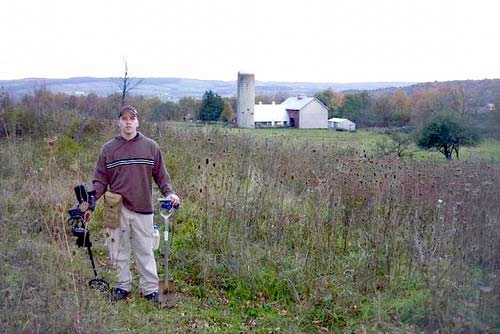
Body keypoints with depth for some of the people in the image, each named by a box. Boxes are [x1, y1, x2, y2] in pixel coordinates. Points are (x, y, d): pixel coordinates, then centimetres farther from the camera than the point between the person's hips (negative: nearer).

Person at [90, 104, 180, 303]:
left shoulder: (151, 147, 4)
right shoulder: (108, 149, 5)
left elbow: (160, 175, 7)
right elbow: (100, 179, 5)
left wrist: (169, 193, -8)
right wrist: (91, 198, -9)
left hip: (143, 209, -1)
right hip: (117, 210, 1)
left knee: (145, 251, 5)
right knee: (119, 251, 9)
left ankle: (150, 289, 16)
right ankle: (123, 286, 25)